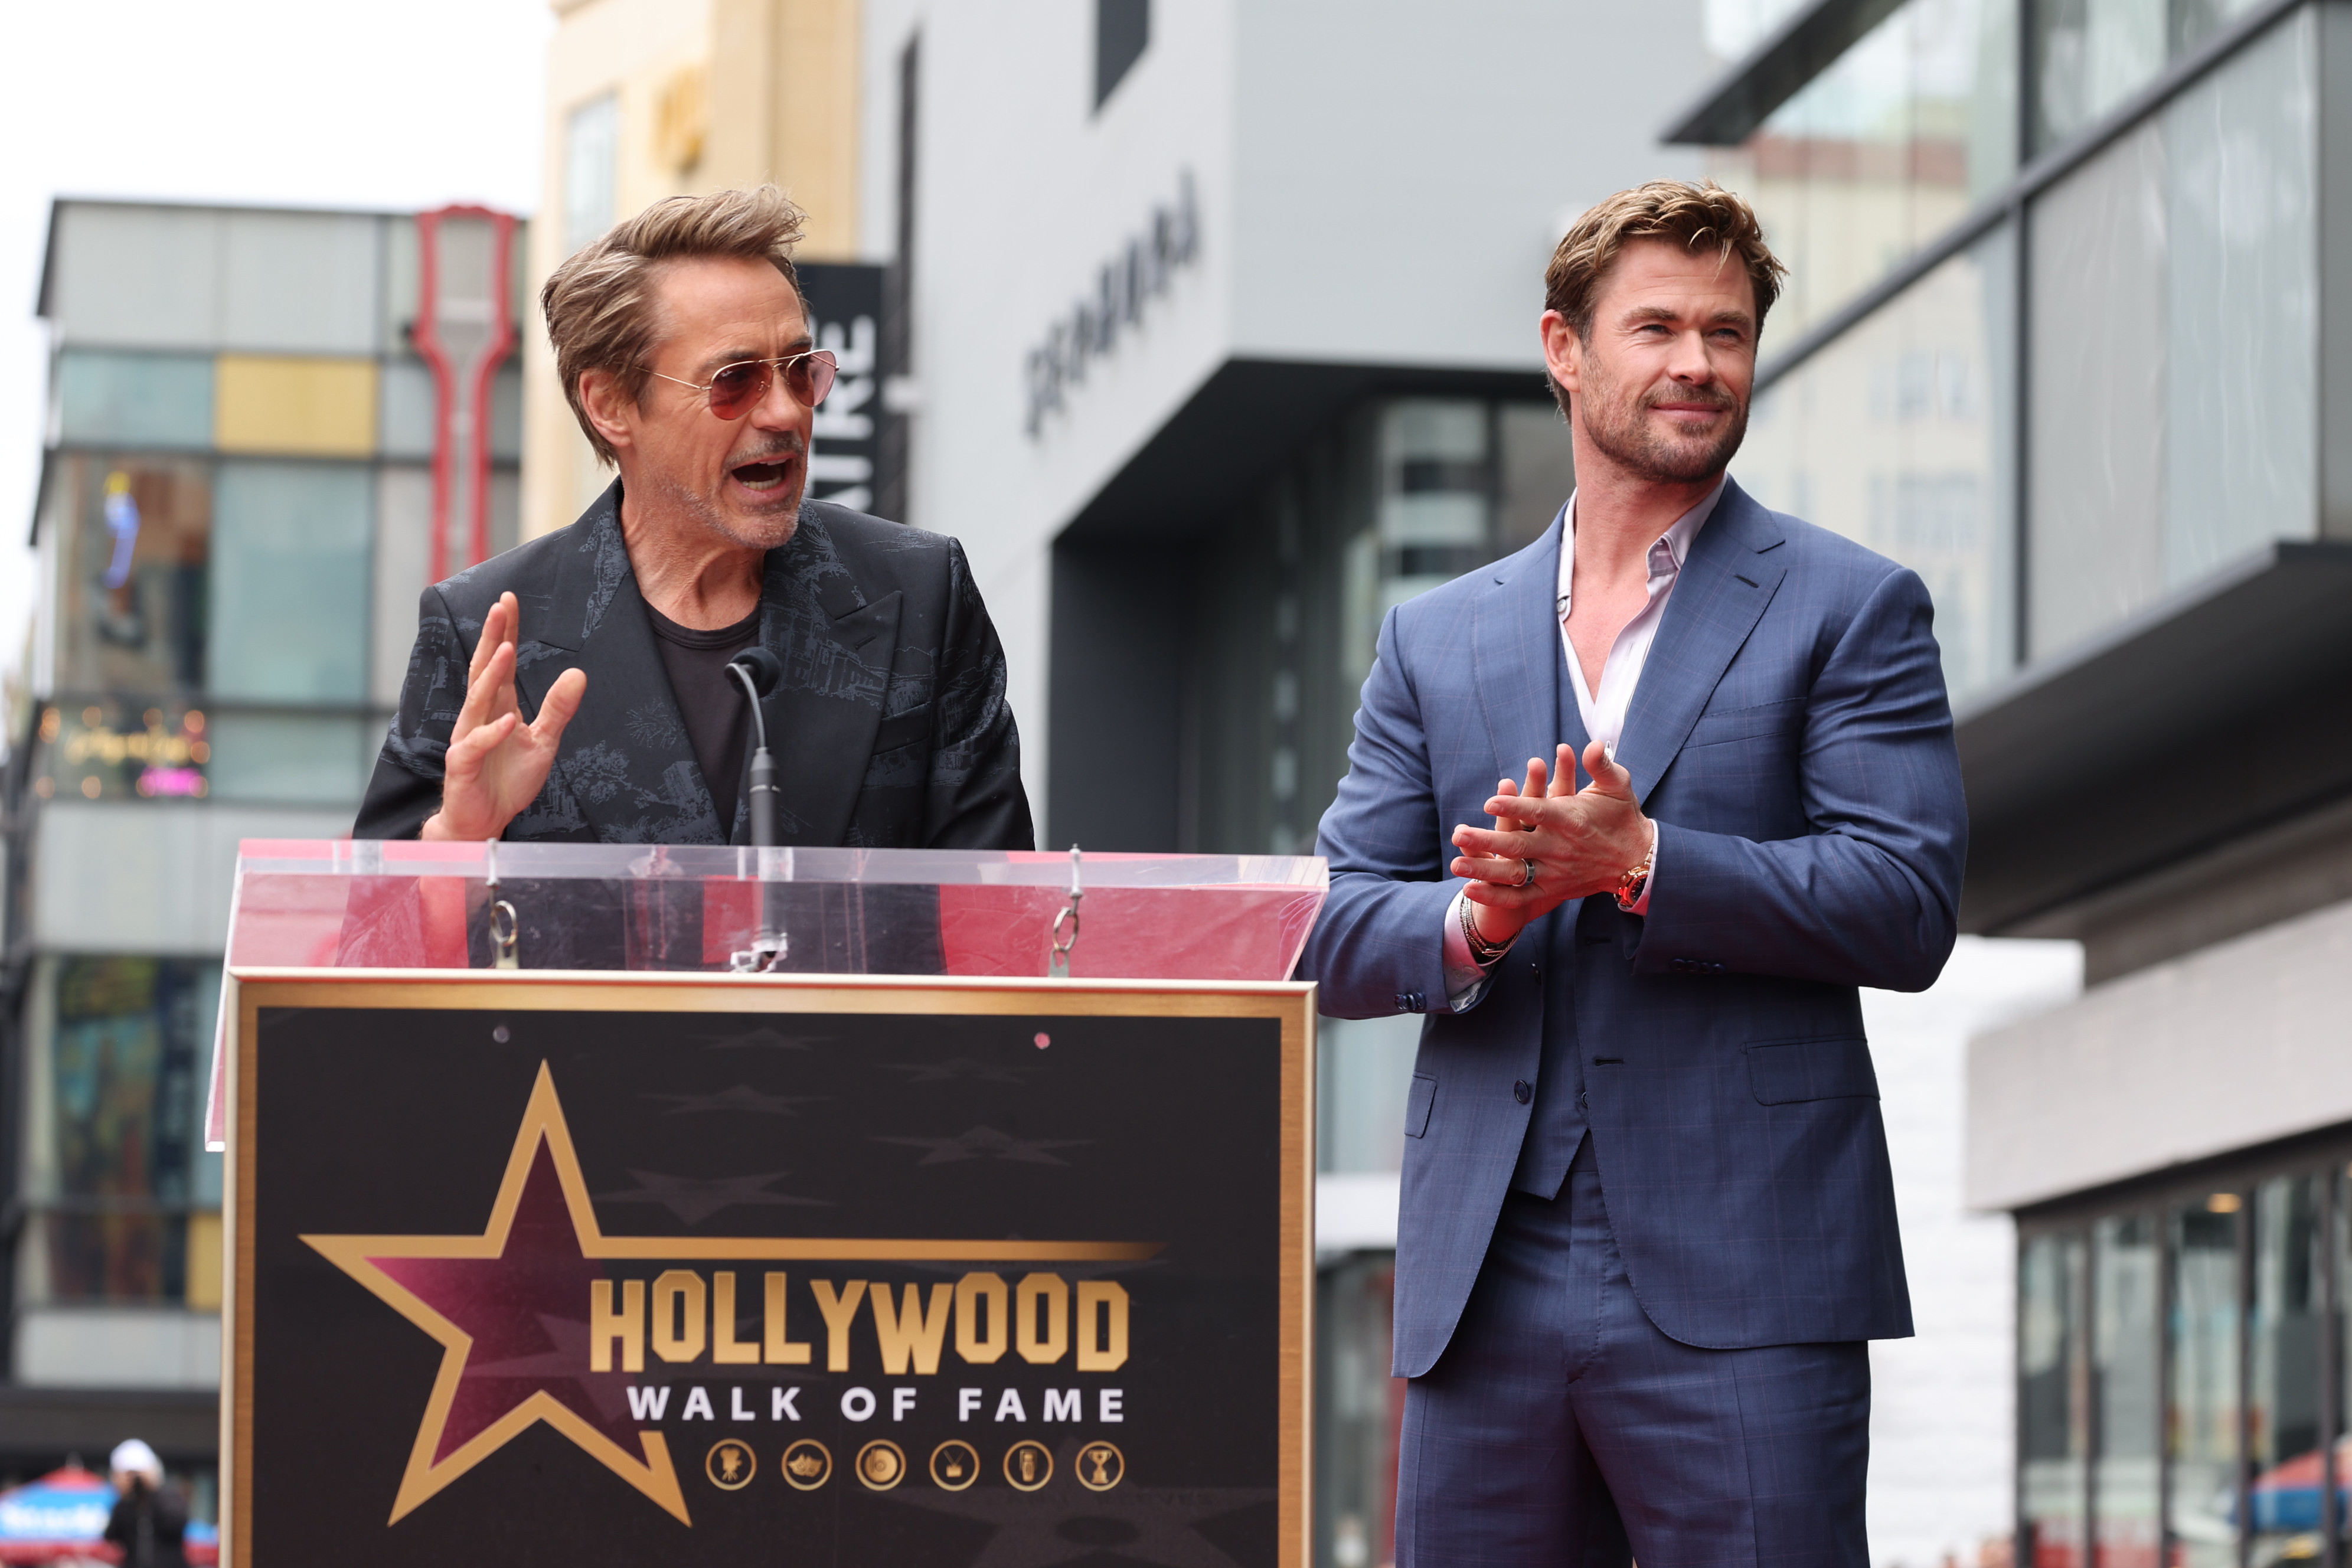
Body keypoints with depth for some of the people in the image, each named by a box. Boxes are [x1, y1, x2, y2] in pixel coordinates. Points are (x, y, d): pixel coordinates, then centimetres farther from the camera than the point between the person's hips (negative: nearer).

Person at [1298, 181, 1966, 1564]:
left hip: (1735, 1287, -4)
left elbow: (1909, 907, -5)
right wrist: (1478, 917, -10)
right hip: (1485, 1284, 4)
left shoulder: (1850, 609, 5)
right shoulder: (1435, 640, 17)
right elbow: (1337, 936, 12)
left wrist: (1637, 858, -15)